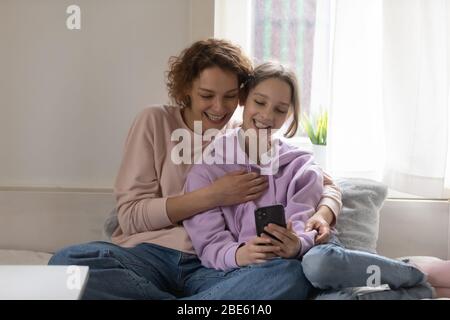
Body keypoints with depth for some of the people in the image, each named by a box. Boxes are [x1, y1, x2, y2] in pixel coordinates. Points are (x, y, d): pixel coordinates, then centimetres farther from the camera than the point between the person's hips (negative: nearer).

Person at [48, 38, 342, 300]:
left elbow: (326, 184, 16)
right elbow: (130, 215, -2)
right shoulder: (155, 123, 5)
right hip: (148, 255, 0)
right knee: (66, 263, -31)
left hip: (213, 266, 0)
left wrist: (322, 216, -8)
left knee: (290, 276, -31)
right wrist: (213, 196, -12)